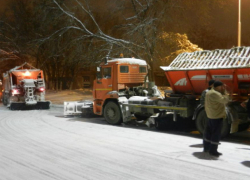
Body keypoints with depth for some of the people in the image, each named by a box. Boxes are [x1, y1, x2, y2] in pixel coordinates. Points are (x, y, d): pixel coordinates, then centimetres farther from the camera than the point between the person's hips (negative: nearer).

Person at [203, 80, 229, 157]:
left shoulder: (209, 92, 11)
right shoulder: (215, 94, -21)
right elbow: (225, 100, -22)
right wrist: (224, 91, -14)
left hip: (210, 116, 10)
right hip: (217, 116, -10)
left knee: (208, 132, 17)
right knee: (216, 134, -3)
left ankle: (206, 147, 27)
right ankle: (213, 150, 1)